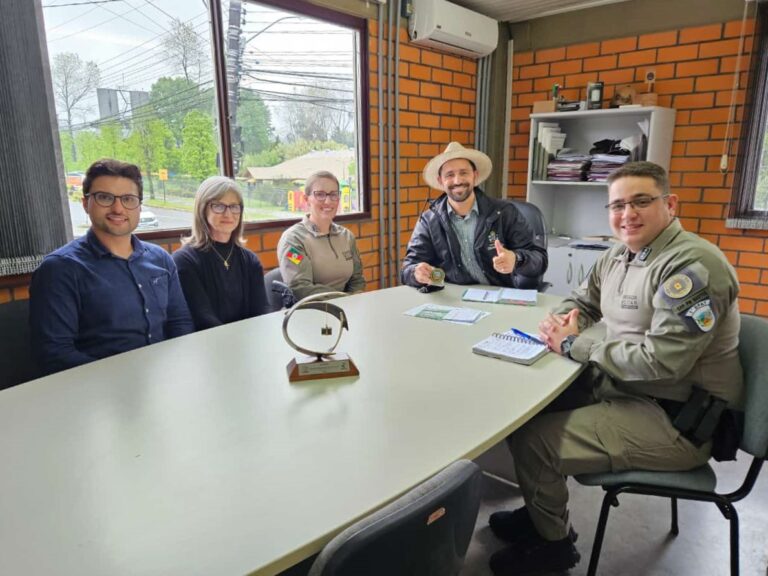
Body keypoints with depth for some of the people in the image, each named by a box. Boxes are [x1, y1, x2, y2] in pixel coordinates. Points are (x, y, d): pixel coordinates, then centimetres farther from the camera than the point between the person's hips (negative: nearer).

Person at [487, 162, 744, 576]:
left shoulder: (692, 266, -22)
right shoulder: (618, 256, 6)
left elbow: (661, 362, -28)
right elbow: (581, 302, 20)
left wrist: (573, 345, -19)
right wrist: (563, 321, -4)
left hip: (676, 419, -9)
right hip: (622, 385, 9)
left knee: (532, 441, -16)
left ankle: (553, 542, 14)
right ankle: (541, 513, 26)